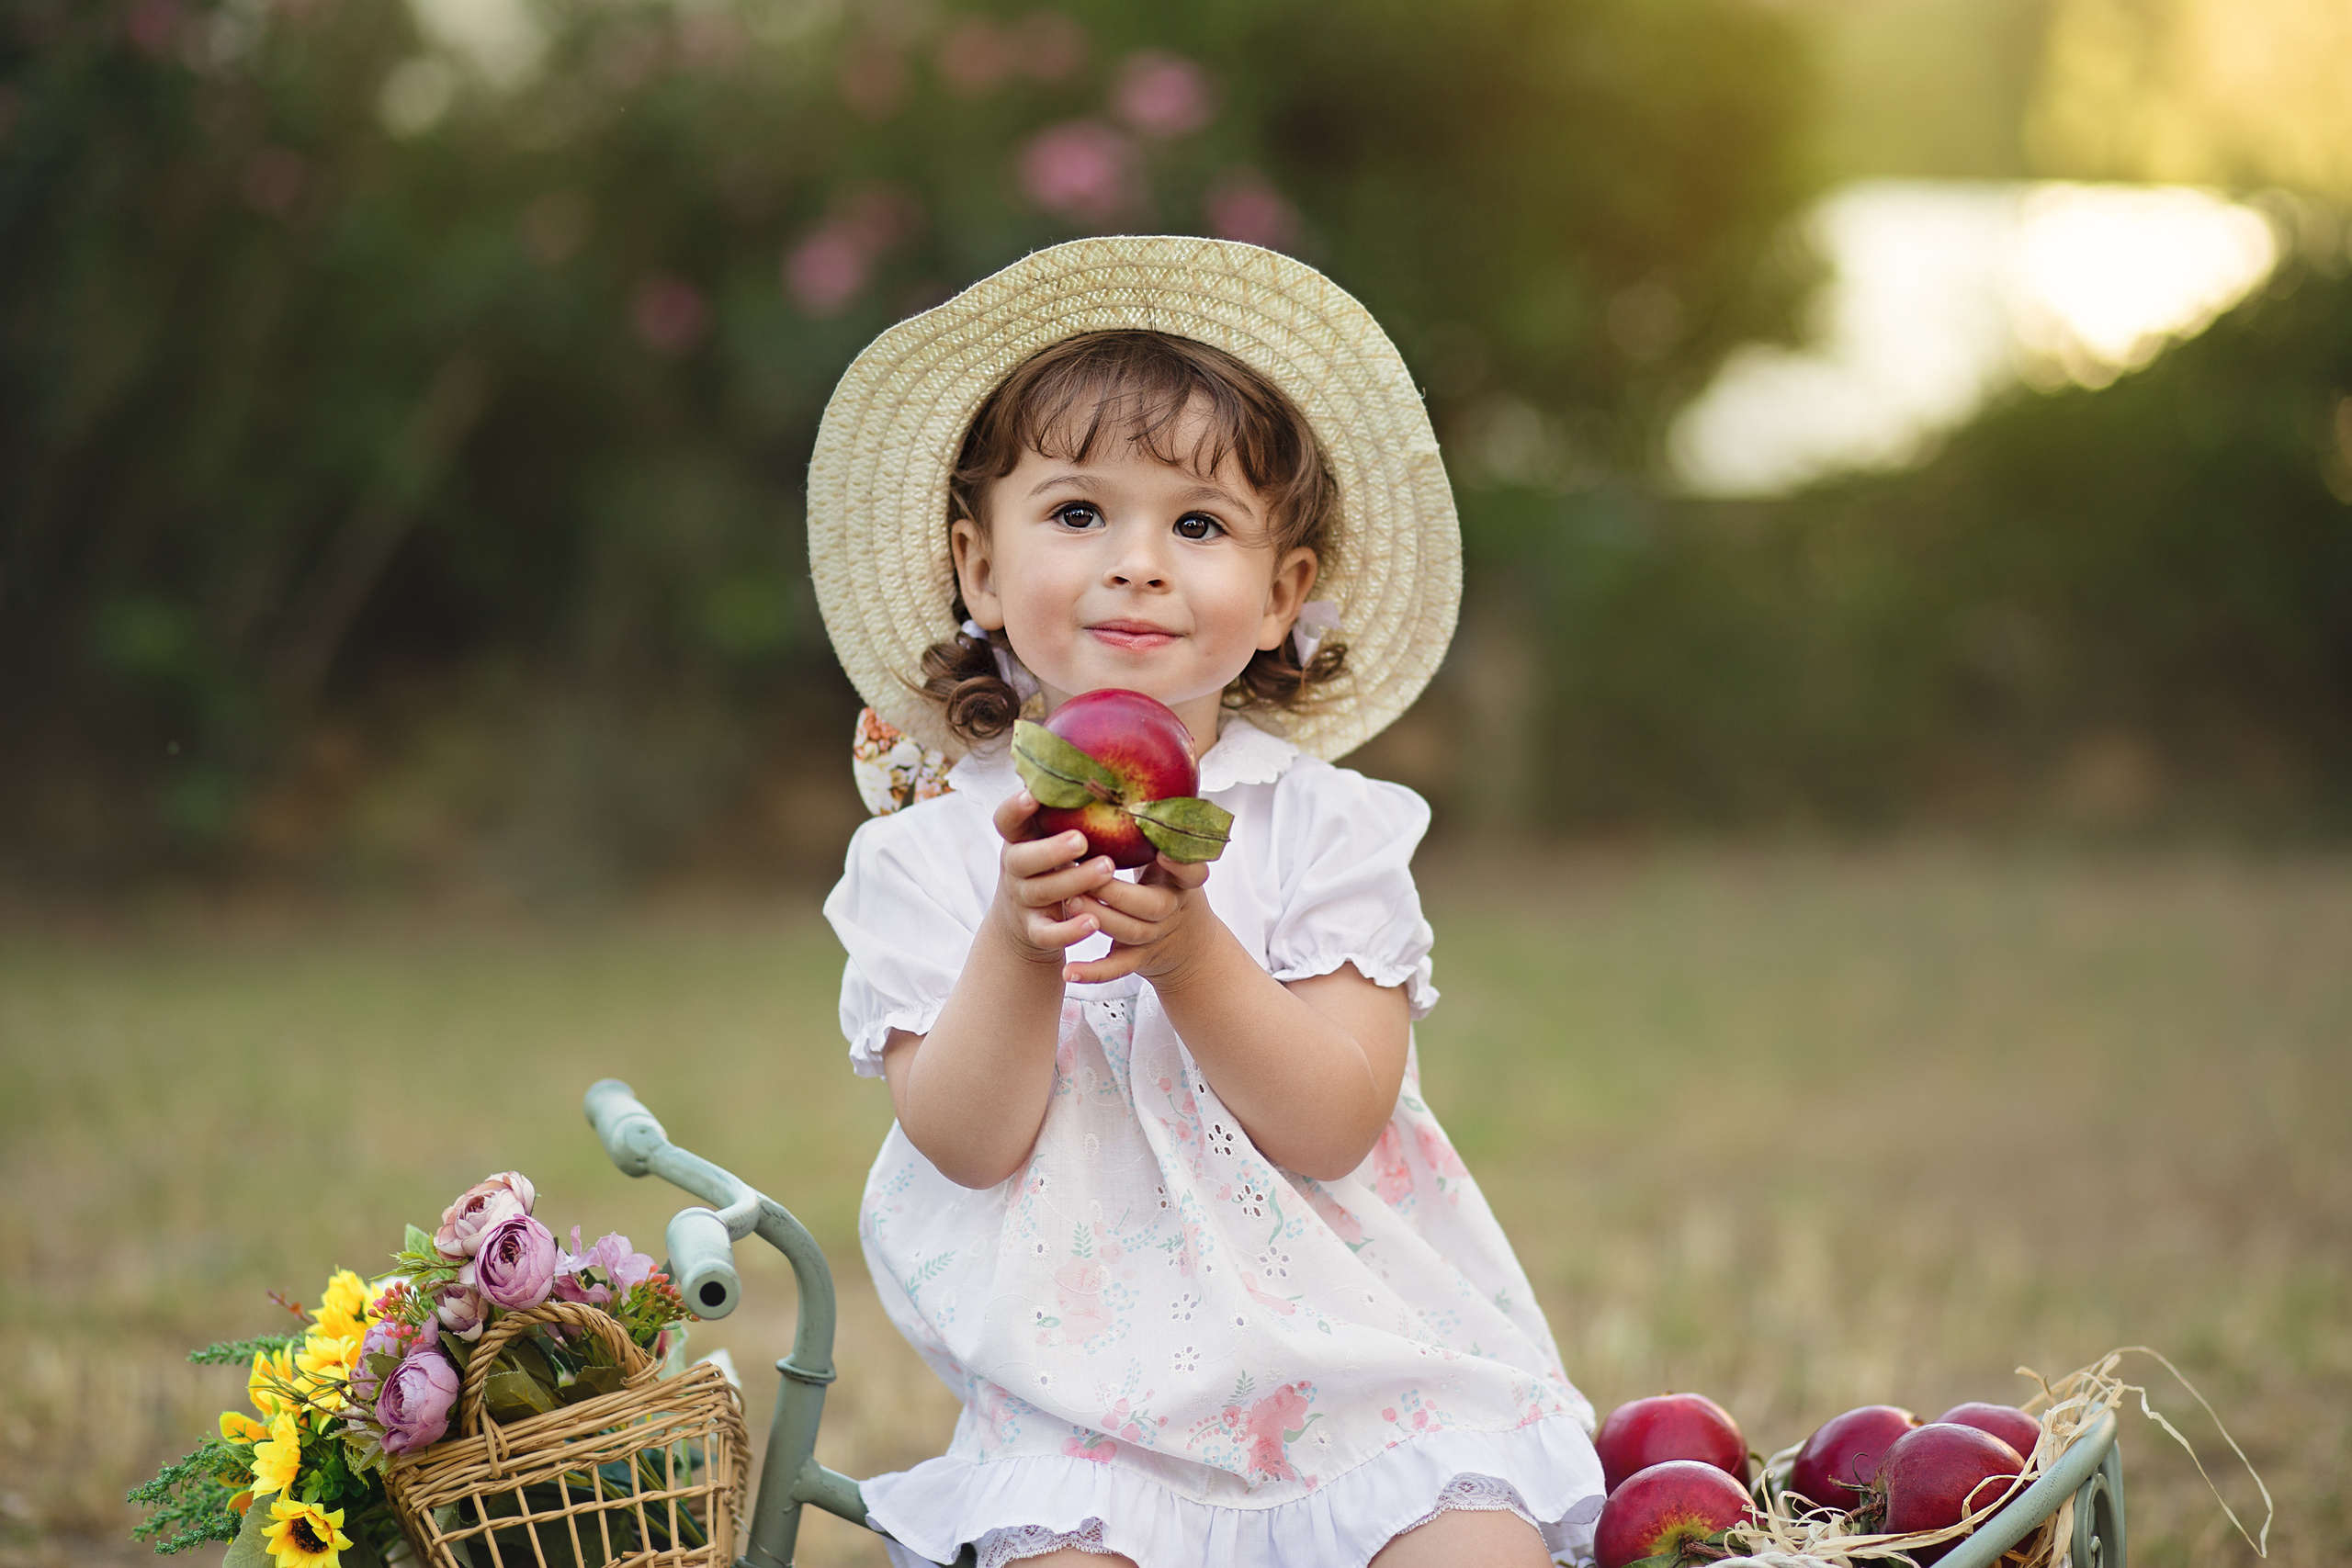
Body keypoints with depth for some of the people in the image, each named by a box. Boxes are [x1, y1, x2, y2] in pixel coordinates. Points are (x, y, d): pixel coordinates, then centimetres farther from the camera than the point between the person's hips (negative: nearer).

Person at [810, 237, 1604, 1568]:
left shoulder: (1327, 825, 1)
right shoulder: (930, 853, 2)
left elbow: (1332, 1128, -9)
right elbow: (966, 1146, -7)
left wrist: (1187, 952, -23)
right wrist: (1017, 946, -23)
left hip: (1357, 1355, 0)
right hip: (1086, 1394, 0)